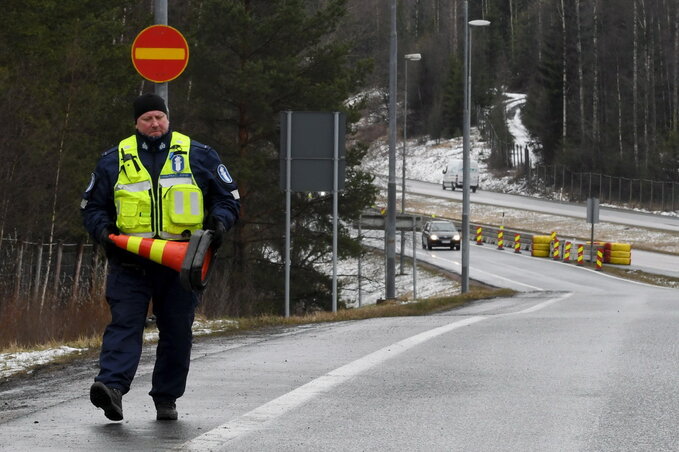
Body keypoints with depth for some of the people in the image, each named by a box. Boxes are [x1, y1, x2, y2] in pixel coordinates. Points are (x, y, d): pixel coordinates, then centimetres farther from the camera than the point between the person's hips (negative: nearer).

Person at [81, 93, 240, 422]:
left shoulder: (199, 157, 9)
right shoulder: (114, 160, 10)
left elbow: (228, 199, 15)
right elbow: (92, 206, 17)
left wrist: (219, 222, -6)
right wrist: (104, 230, -3)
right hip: (130, 261, -1)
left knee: (177, 331, 3)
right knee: (124, 323, -15)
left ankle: (166, 399, 12)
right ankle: (112, 386, -29)